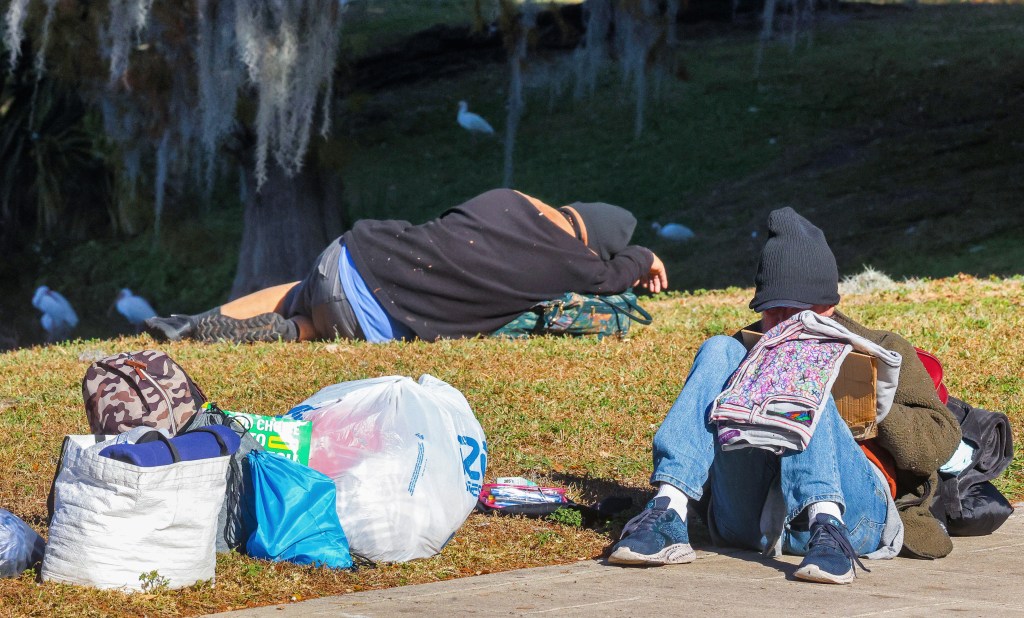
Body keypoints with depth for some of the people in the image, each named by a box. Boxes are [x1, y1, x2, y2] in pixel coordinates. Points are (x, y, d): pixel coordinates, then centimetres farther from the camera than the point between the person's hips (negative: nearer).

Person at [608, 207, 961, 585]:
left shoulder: (882, 351, 23)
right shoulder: (746, 348, 31)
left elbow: (942, 441, 11)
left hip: (851, 506, -2)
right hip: (745, 519, 2)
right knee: (719, 351, -9)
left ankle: (827, 529, -45)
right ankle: (668, 516, -30)